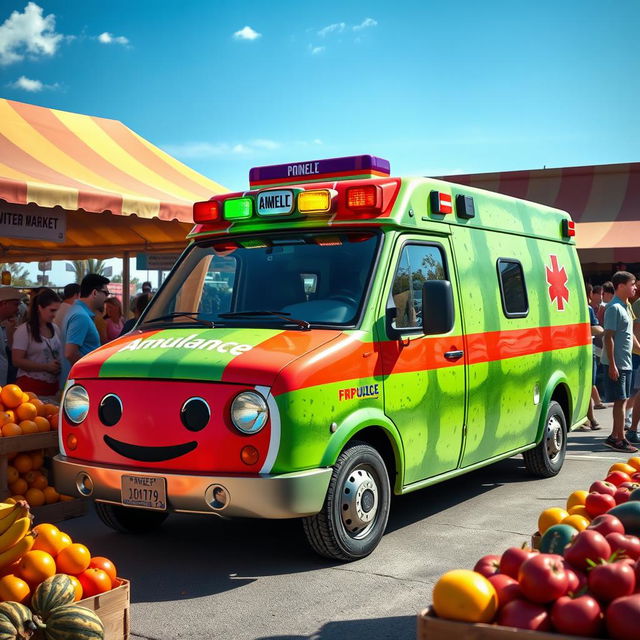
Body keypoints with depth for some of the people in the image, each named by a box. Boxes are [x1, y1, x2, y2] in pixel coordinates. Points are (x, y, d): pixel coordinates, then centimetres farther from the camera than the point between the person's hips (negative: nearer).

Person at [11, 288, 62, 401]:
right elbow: (17, 360, -12)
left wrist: (60, 366, 0)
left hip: (52, 386, 5)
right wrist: (46, 367, -18)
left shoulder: (55, 328, 9)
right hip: (31, 387, -5)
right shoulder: (24, 330, -8)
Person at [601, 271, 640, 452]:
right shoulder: (614, 308, -15)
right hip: (616, 363, -9)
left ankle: (614, 437, 19)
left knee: (622, 400, 12)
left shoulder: (625, 307, 15)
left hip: (625, 362, 9)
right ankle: (620, 439, -1)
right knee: (620, 400, -6)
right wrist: (612, 364, -22)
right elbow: (609, 337, -19)